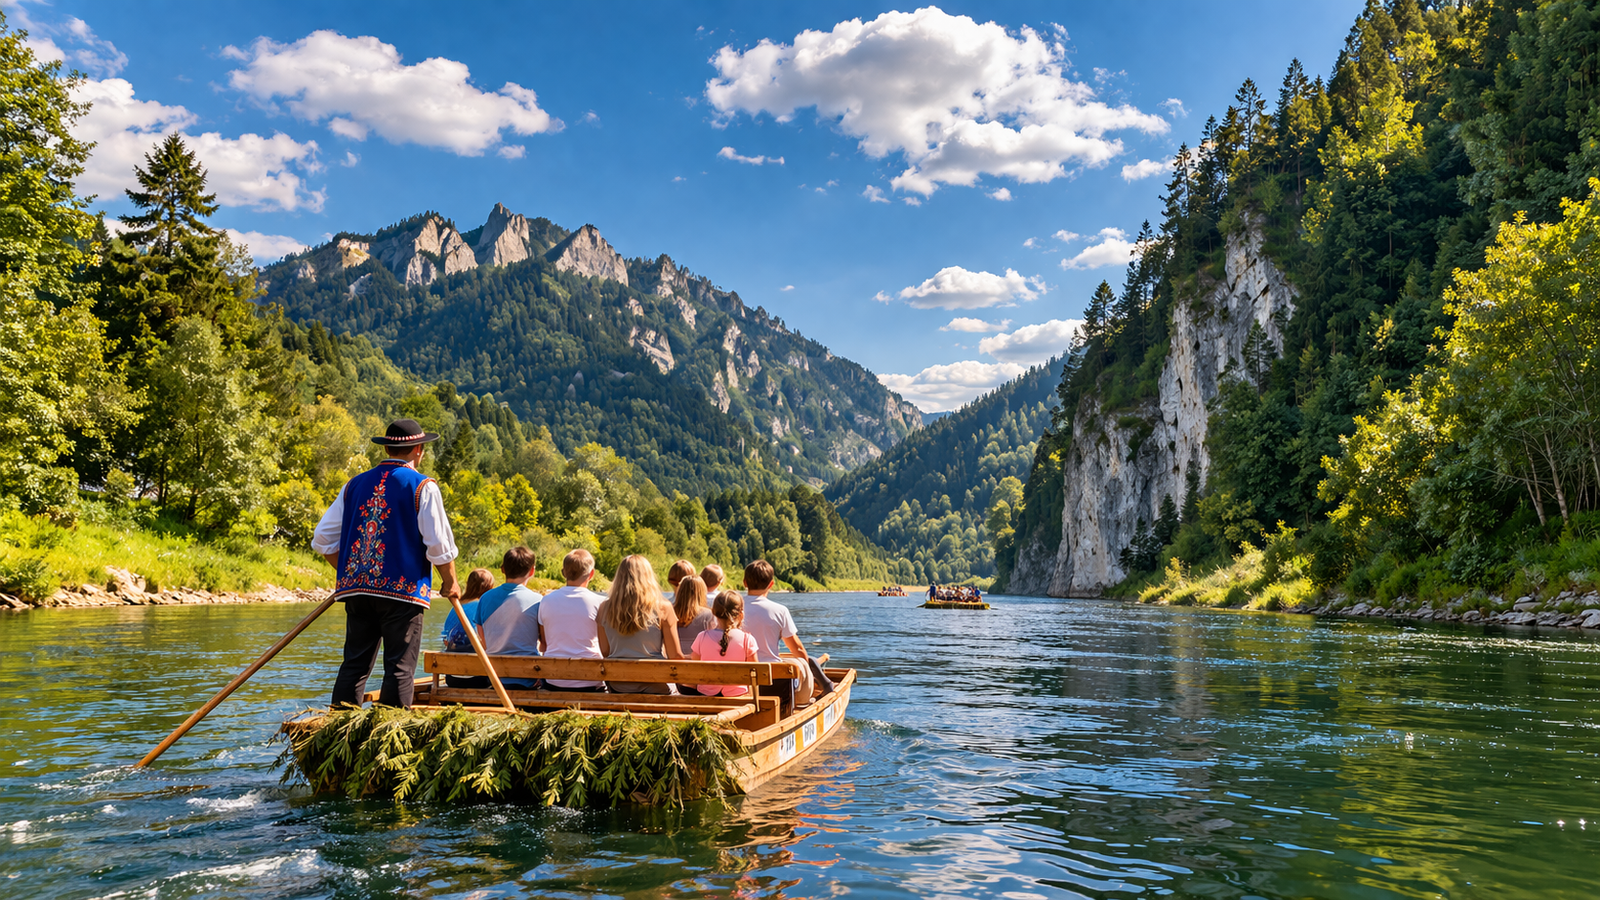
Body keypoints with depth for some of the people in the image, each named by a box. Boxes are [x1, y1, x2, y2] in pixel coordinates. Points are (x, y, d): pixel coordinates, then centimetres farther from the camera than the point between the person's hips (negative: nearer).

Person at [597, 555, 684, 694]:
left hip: (618, 687, 3)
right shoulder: (663, 609, -9)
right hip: (655, 686, -3)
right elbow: (675, 656, -5)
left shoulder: (605, 608, -1)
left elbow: (604, 651, 6)